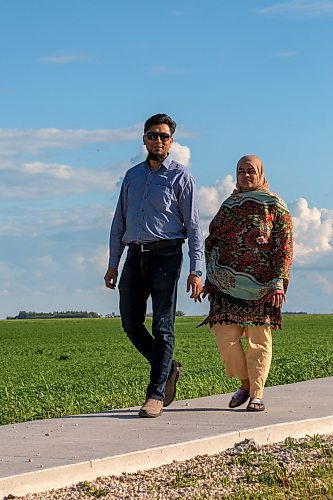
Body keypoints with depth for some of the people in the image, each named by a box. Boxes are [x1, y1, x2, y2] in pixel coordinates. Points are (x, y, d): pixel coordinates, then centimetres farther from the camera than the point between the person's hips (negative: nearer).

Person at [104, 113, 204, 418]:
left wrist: (196, 270, -9)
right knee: (131, 323, 4)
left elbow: (193, 226, -1)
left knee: (163, 326, -5)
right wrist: (113, 264, 12)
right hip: (135, 256, 5)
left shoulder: (180, 177, 3)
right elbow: (119, 222, 19)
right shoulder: (132, 175, 17)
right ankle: (168, 369, 24)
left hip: (166, 255, -5)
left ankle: (156, 395, -3)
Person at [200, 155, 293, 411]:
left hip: (261, 284, -3)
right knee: (224, 334, -5)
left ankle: (257, 395, 5)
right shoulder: (228, 205, 14)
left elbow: (285, 247, -3)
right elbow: (212, 241, 20)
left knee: (259, 339, -1)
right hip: (228, 284, 4)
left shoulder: (275, 207, 2)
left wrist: (278, 282, -13)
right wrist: (211, 278, 13)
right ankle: (245, 383, 15)